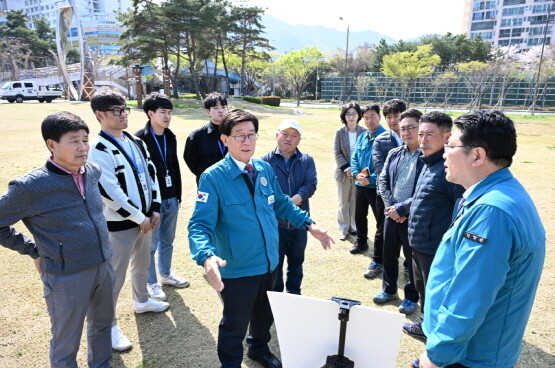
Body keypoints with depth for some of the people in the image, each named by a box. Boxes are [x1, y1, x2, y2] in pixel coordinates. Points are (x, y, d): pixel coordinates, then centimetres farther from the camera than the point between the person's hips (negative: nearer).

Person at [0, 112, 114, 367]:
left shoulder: (93, 171, -2)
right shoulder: (30, 186, -19)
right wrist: (34, 251, -4)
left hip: (104, 267, 6)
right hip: (66, 277, -6)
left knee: (102, 324, 26)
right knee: (66, 346, 14)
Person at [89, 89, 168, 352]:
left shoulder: (136, 143, 7)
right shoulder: (99, 150, -17)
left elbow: (151, 175, 9)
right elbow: (110, 192, -22)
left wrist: (154, 209, 0)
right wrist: (139, 217, -16)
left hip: (145, 218, 8)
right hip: (119, 224, -8)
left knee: (142, 264, 25)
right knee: (115, 276, 5)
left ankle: (142, 301, 48)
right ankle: (109, 325, 22)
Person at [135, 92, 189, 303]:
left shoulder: (170, 137, 7)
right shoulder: (140, 139, -13)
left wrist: (178, 194, 12)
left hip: (171, 199, 6)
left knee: (167, 240, 19)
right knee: (151, 244, 7)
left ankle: (166, 274, 37)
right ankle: (151, 282, 24)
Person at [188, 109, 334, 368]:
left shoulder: (265, 169, 0)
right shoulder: (213, 177, -18)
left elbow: (281, 203, 15)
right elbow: (200, 225, -23)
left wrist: (309, 224, 9)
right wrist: (207, 256, -41)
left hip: (270, 263, 6)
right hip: (237, 270, -6)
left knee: (264, 314, 27)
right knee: (235, 324, 13)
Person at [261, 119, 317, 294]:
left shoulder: (307, 160, 5)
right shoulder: (266, 160, -3)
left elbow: (311, 184, -8)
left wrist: (296, 199, -25)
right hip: (274, 222, -2)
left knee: (296, 262, 18)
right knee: (274, 263, 10)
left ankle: (294, 294, 37)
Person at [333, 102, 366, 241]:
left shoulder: (364, 132, -4)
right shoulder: (339, 132, -2)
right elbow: (337, 153, -3)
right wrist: (346, 168, -13)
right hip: (343, 172, 1)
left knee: (356, 202, 9)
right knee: (343, 202, 10)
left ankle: (354, 227, 25)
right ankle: (344, 229, 21)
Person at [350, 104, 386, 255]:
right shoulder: (361, 137, 10)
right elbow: (354, 158, 10)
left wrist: (371, 179, -21)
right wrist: (357, 174, -8)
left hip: (377, 186, -7)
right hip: (360, 184, 7)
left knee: (381, 220, 3)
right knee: (359, 216, 21)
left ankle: (379, 257, 14)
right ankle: (361, 242, 44)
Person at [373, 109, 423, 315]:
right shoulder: (394, 154, 6)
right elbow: (383, 181, 6)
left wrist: (401, 208, -15)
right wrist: (391, 207, -8)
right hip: (391, 213, 5)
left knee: (413, 258, 10)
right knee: (389, 254, 17)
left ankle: (412, 297, 30)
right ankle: (389, 289, 38)